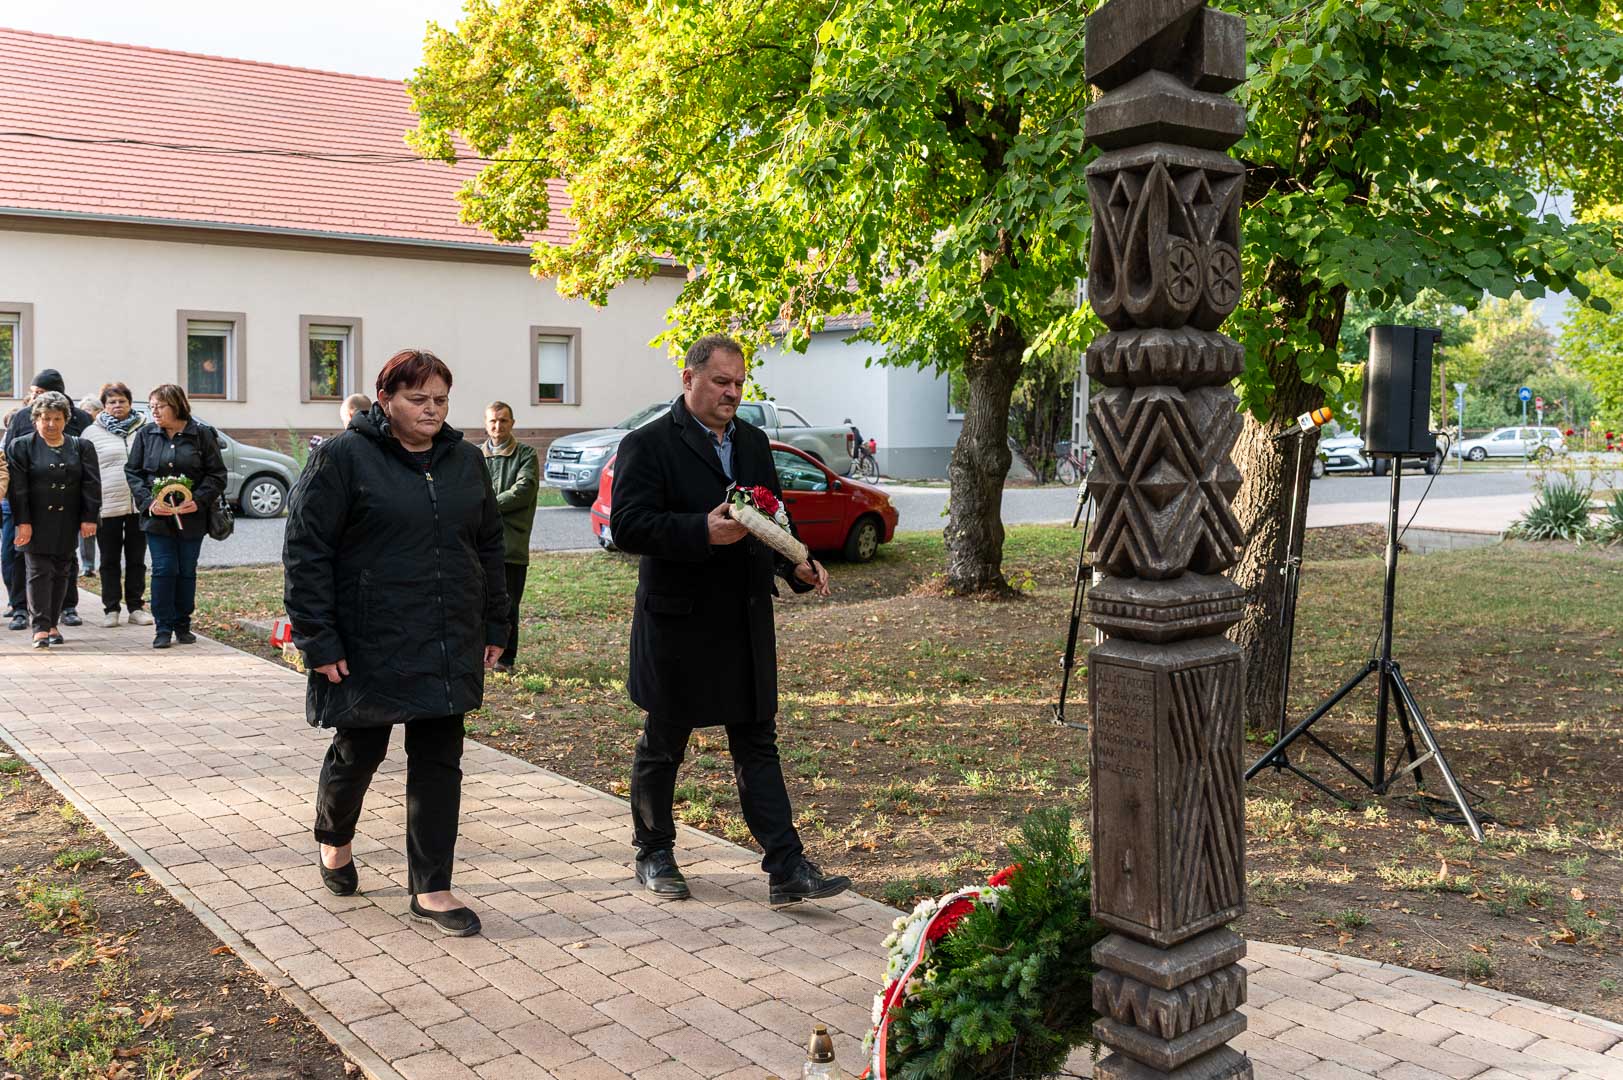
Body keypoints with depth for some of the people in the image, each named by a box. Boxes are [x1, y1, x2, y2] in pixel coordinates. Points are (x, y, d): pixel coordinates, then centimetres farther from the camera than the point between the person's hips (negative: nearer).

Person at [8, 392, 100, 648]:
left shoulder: (81, 448, 8)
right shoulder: (21, 446, 2)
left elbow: (91, 485, 4)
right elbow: (18, 486, -5)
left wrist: (89, 518, -5)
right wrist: (23, 521, -12)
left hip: (67, 525, 3)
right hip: (36, 524, -3)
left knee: (61, 573, 7)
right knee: (39, 572, -6)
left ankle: (53, 624, 17)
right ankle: (40, 628, -7)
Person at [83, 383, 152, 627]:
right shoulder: (92, 433, 3)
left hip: (139, 504, 1)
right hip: (107, 505, -1)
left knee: (136, 559, 9)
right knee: (110, 560, 7)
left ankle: (136, 607, 16)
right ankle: (111, 609, 14)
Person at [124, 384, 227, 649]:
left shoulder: (202, 434, -2)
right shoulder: (145, 434, 3)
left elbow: (217, 474, -2)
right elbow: (133, 472, 5)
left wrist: (197, 500, -16)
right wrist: (148, 501, -11)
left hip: (191, 517, 0)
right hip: (157, 515, 1)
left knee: (187, 571, 8)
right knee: (163, 570, -4)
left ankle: (182, 625, 20)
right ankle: (164, 629, 3)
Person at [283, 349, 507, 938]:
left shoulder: (465, 460, 8)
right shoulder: (343, 457, -8)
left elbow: (490, 547, 15)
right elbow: (304, 551, -10)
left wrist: (494, 626, 11)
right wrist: (317, 640, -14)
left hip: (448, 647, 4)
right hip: (369, 646, -4)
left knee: (438, 762, 5)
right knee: (359, 752, 12)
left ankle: (431, 889, 14)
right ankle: (333, 838, 43)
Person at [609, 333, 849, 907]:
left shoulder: (753, 443, 12)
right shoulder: (647, 445, -9)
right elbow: (627, 526, -19)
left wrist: (797, 564, 1)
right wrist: (704, 532, -30)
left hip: (747, 620, 6)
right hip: (677, 622, -5)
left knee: (757, 744, 6)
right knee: (663, 744, 11)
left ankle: (787, 869, 7)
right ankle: (653, 853, 30)